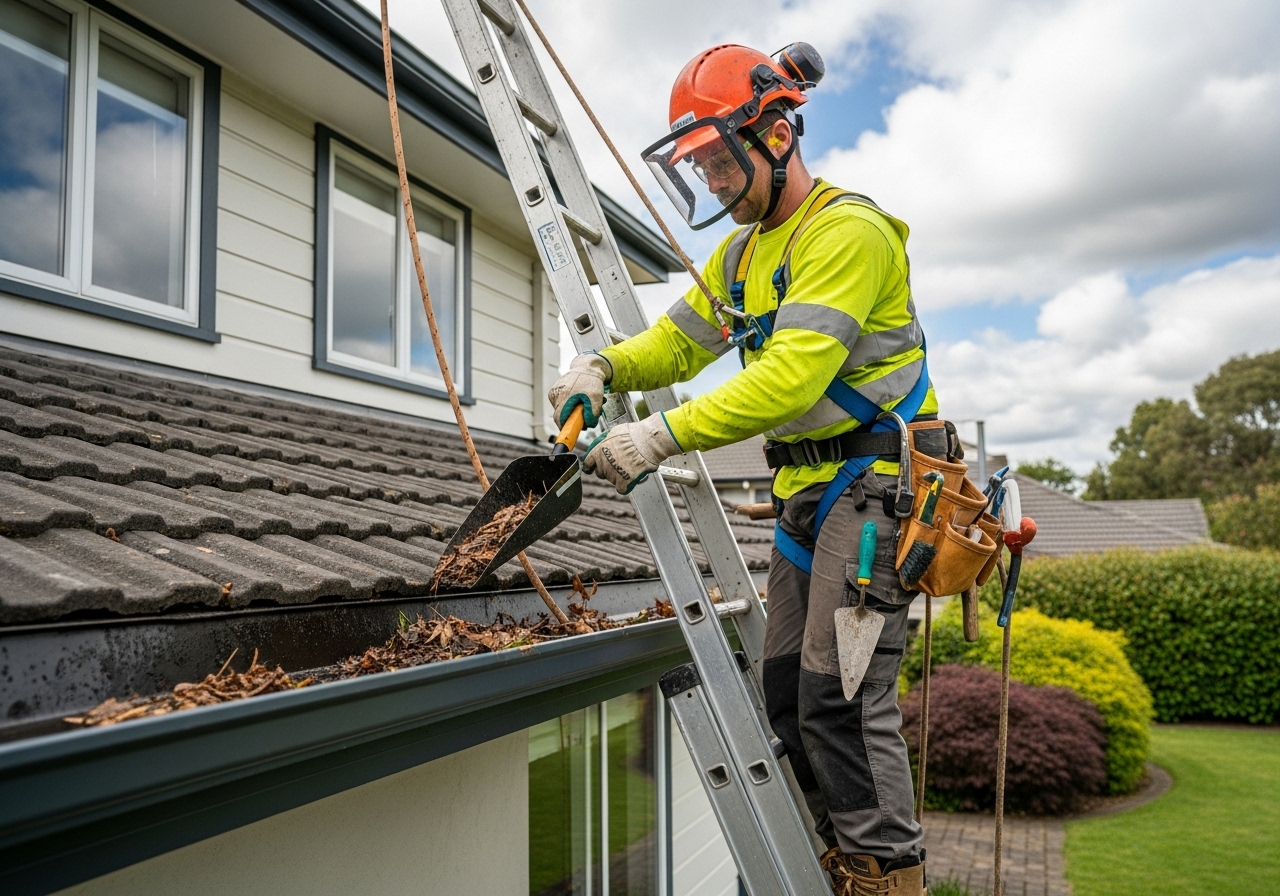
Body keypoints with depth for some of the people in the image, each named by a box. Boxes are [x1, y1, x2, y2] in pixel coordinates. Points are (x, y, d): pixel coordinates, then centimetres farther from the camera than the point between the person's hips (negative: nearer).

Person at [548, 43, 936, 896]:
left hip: (871, 479, -9)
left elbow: (792, 375, -25)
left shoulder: (847, 231, -15)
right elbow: (678, 339, 18)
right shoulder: (741, 252, 15)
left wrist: (663, 436, -28)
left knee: (841, 693, -13)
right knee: (787, 694, 10)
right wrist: (604, 366, -2)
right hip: (805, 488, 9)